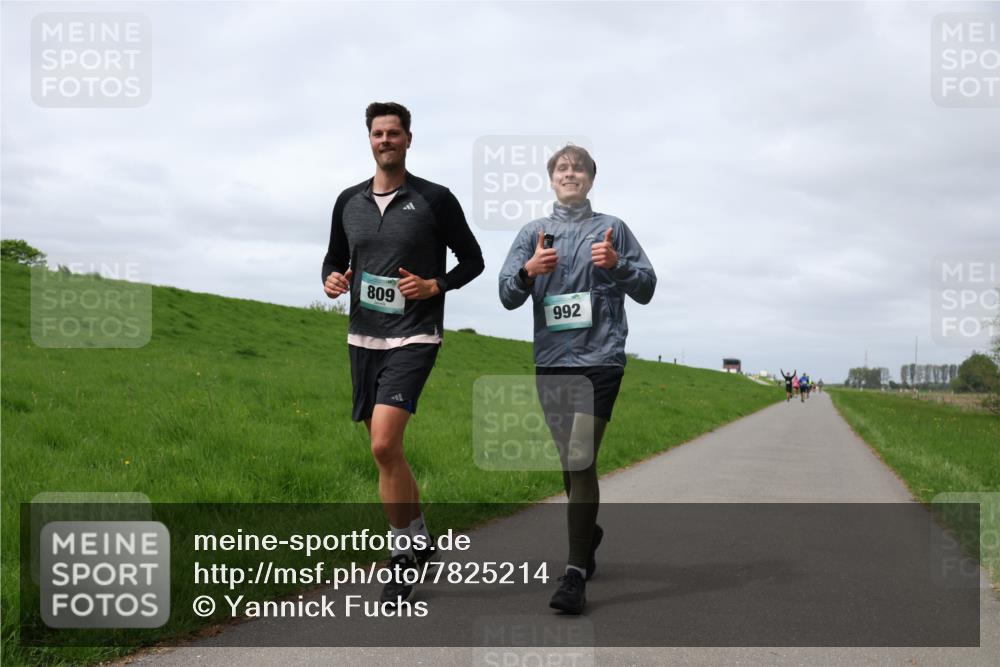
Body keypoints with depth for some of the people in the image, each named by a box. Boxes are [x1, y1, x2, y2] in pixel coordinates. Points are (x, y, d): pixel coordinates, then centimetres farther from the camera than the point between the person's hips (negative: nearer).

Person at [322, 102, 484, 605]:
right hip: (363, 337, 5)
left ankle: (403, 550, -4)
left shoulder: (435, 199, -3)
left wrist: (436, 286, -13)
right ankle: (418, 539, 28)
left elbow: (472, 260, 4)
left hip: (414, 339, -5)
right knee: (384, 451, 10)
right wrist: (331, 279, -1)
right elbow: (334, 257, 22)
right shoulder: (349, 201, 10)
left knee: (384, 445, -19)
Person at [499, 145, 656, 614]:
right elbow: (507, 295, 7)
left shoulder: (611, 228, 9)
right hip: (550, 360, 3)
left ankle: (575, 574, -13)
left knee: (581, 461, -14)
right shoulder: (533, 232, 14)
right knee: (570, 460, 12)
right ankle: (588, 532, 38)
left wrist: (617, 264, -12)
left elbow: (646, 288, 7)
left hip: (599, 358, -3)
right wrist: (529, 271, -14)